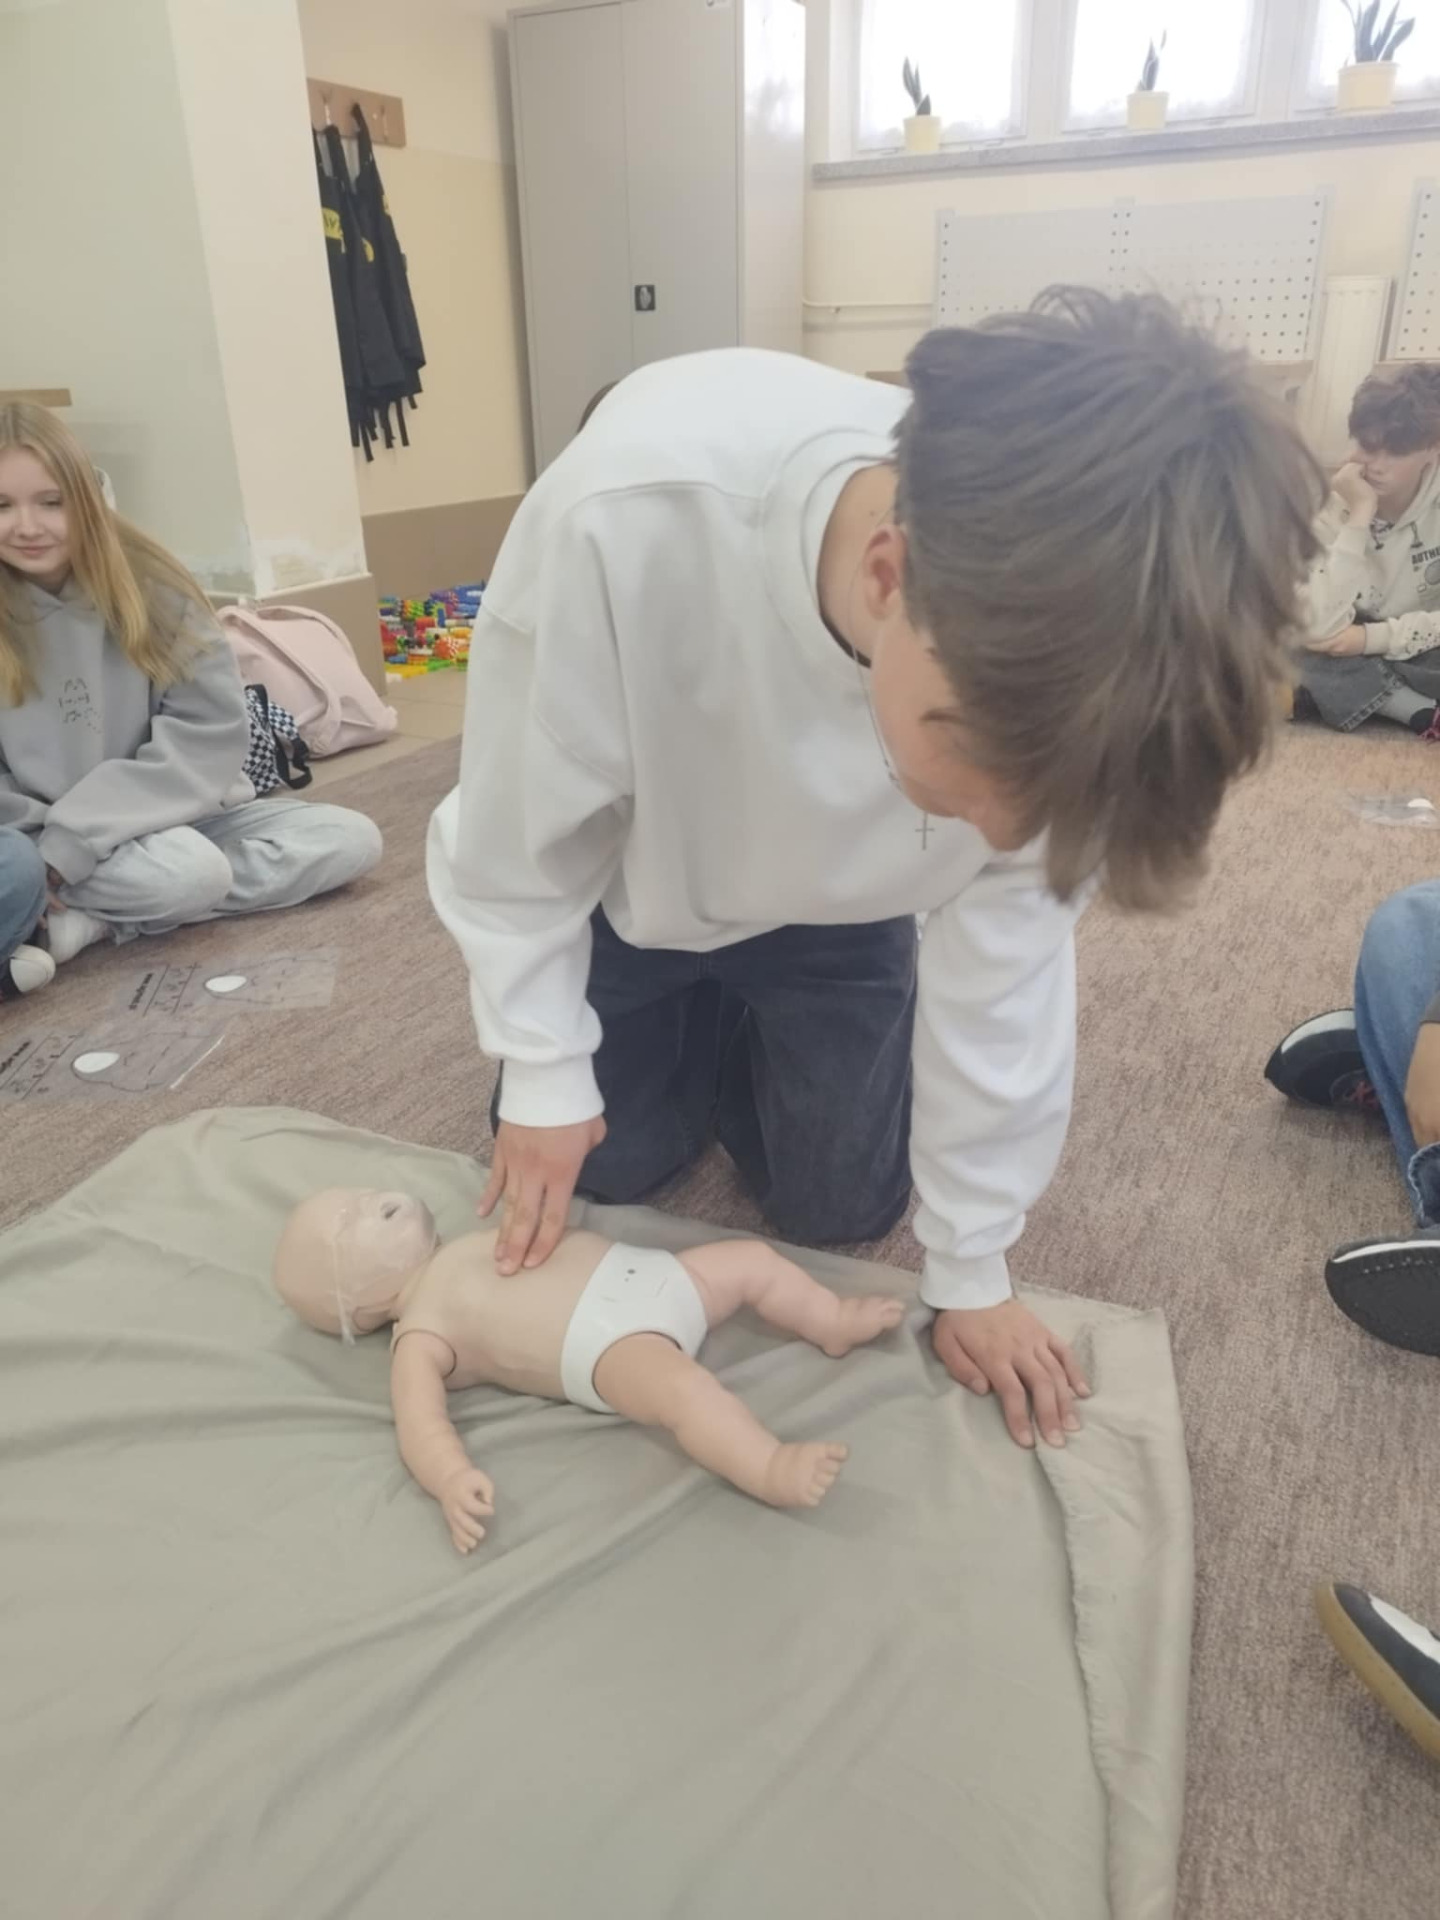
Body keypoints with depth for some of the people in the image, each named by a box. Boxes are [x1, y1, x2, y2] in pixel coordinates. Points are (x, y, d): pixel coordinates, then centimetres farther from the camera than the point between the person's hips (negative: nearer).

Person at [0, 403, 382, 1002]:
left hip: (171, 815, 5)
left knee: (351, 840, -15)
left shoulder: (149, 585, -7)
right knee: (190, 872, -35)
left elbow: (211, 734, -14)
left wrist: (70, 845, -19)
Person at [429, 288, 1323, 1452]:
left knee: (845, 1205, 6)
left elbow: (1008, 957, -19)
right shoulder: (633, 512, -43)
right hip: (628, 894, 0)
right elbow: (517, 831, -23)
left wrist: (971, 1268, -10)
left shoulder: (1053, 652, -34)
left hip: (834, 915, 1)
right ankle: (700, 1031, 36)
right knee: (602, 1171, 8)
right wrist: (544, 1071, -13)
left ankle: (754, 1039, 34)